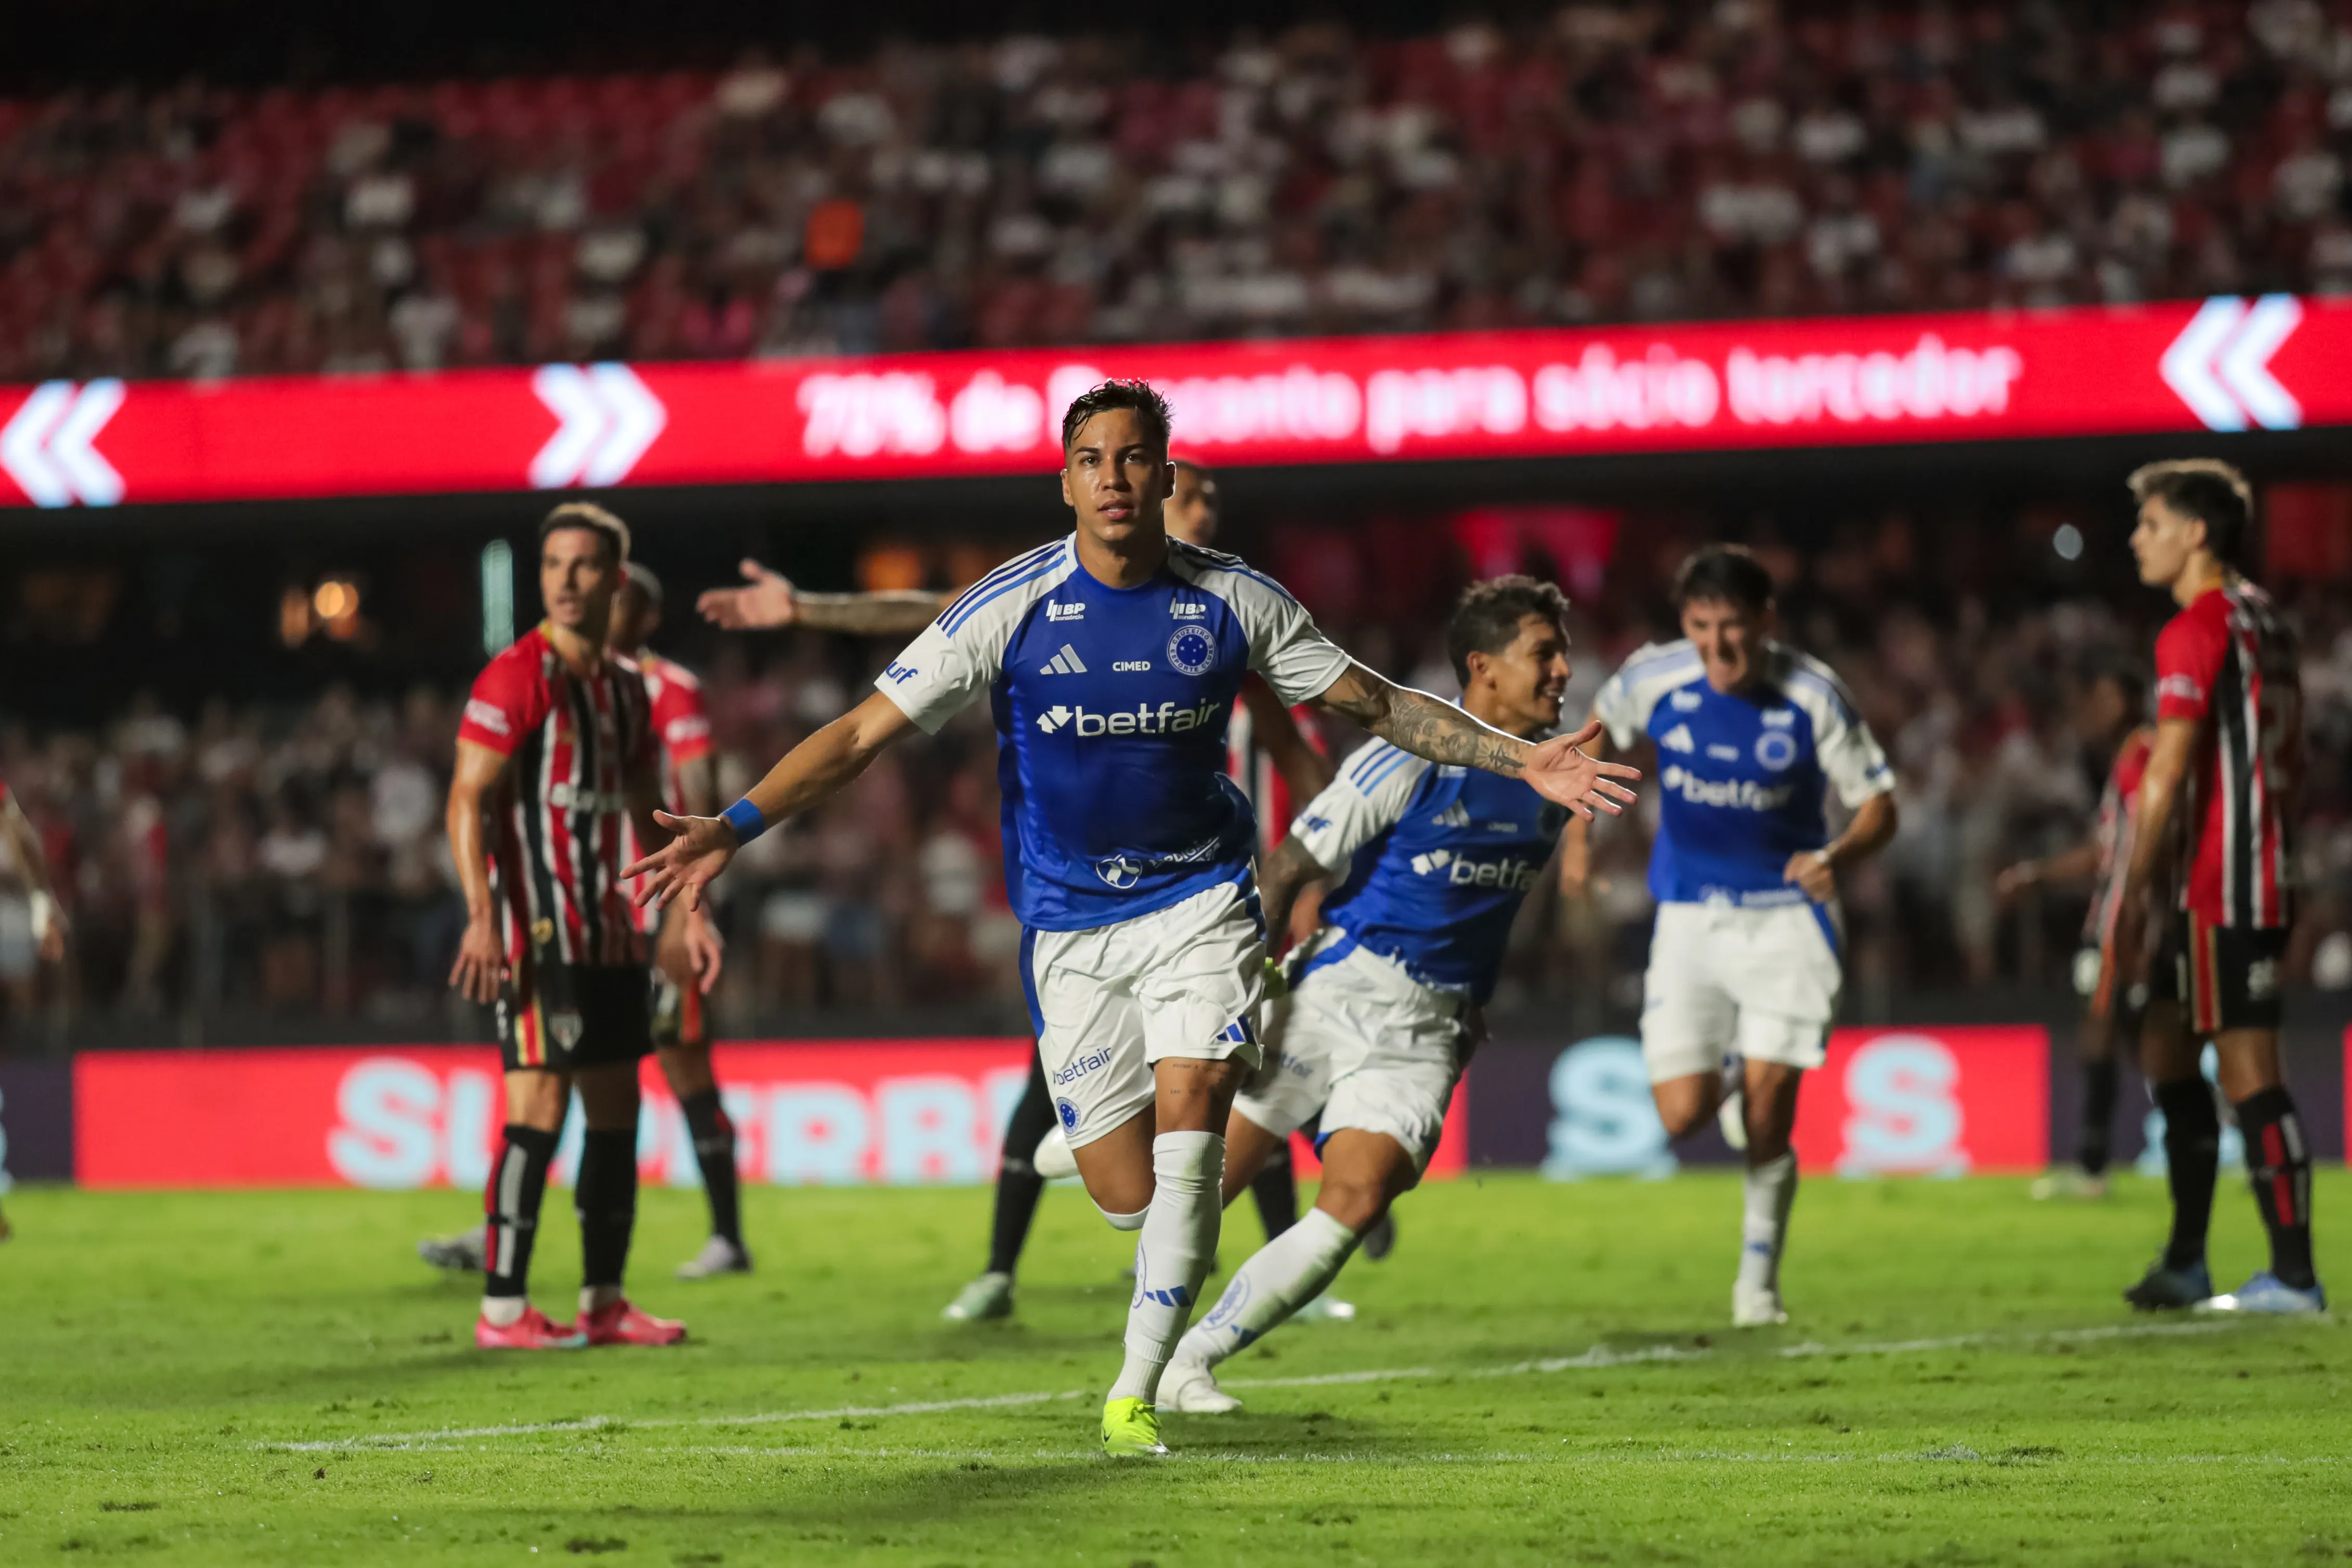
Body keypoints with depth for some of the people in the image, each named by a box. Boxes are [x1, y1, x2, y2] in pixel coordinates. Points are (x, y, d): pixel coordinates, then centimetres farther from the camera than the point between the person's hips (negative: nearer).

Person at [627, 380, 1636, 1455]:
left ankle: (1137, 1392, -14)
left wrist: (1523, 761, 1)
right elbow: (866, 731, -10)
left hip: (1200, 897, 0)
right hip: (1066, 920, 0)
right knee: (1127, 1196, -4)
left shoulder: (1235, 602, -5)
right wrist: (734, 826, -21)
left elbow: (1375, 704, 7)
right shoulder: (1011, 609, -11)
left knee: (1189, 1114, -21)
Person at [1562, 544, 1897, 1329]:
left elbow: (1879, 806, -9)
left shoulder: (1813, 696, -15)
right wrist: (1577, 831, 10)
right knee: (1683, 1116, -9)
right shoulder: (1654, 679, -9)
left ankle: (1758, 1282, 14)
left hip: (1786, 916, -2)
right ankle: (1728, 1080, 30)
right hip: (1689, 916, 2)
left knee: (1767, 1116, -8)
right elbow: (1599, 729, 14)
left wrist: (1836, 856, -29)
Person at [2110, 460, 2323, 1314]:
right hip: (2265, 876, 10)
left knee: (2248, 1071, -8)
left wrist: (2134, 888, -14)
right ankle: (2185, 1263, 18)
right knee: (2164, 1046, 15)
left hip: (2223, 887, -10)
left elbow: (2167, 773, -17)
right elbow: (2291, 757, 21)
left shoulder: (2196, 630, -13)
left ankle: (2294, 1275, -7)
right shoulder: (2267, 621, 16)